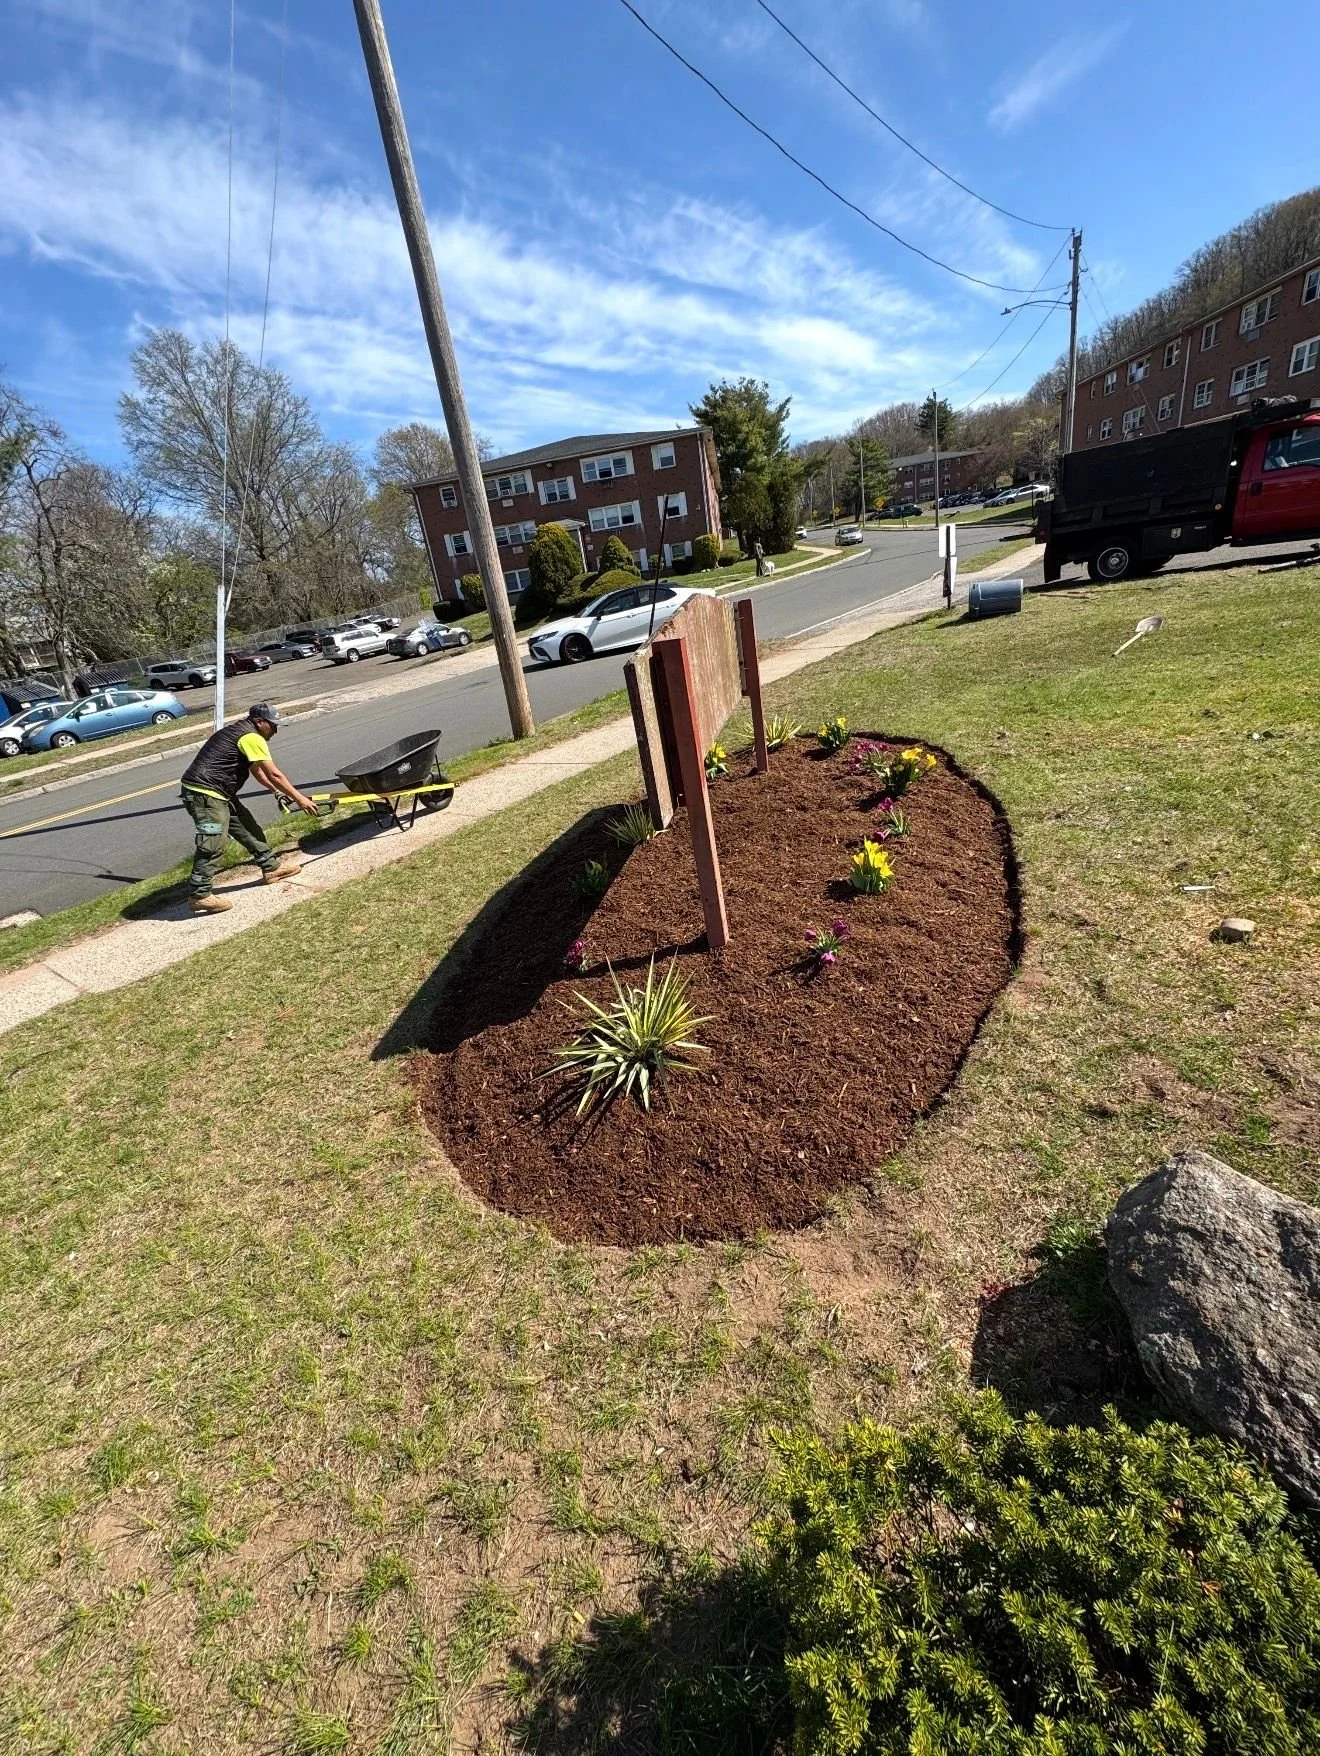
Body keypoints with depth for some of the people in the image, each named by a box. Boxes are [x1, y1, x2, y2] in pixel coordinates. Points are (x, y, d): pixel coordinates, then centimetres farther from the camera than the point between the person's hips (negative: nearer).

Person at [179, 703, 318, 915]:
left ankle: (271, 867, 27)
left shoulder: (240, 730, 20)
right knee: (214, 844, -11)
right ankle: (199, 895, -7)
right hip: (204, 793, -11)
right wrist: (299, 798, -5)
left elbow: (257, 772, 29)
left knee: (247, 827, 16)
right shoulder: (252, 737, -12)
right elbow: (274, 775, -12)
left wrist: (278, 792, 29)